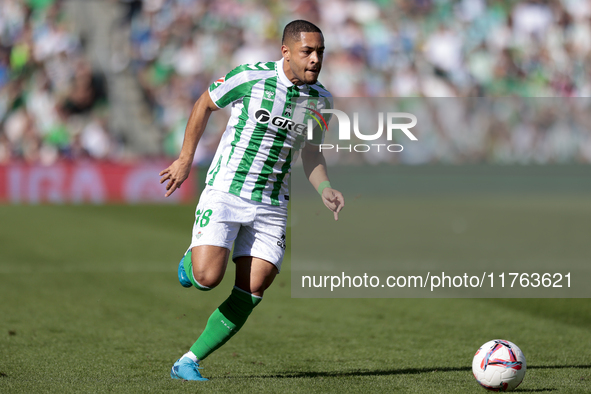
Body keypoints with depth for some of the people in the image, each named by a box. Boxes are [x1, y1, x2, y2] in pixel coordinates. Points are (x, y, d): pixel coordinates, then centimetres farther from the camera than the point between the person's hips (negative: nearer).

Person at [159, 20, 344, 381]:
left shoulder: (321, 100, 3)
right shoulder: (250, 77, -11)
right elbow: (205, 104, 5)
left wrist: (326, 190, -3)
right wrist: (186, 159, 7)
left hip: (271, 207, 4)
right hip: (225, 192, -4)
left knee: (251, 293, -7)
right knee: (207, 278, -19)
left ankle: (187, 363, 4)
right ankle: (192, 258, 20)